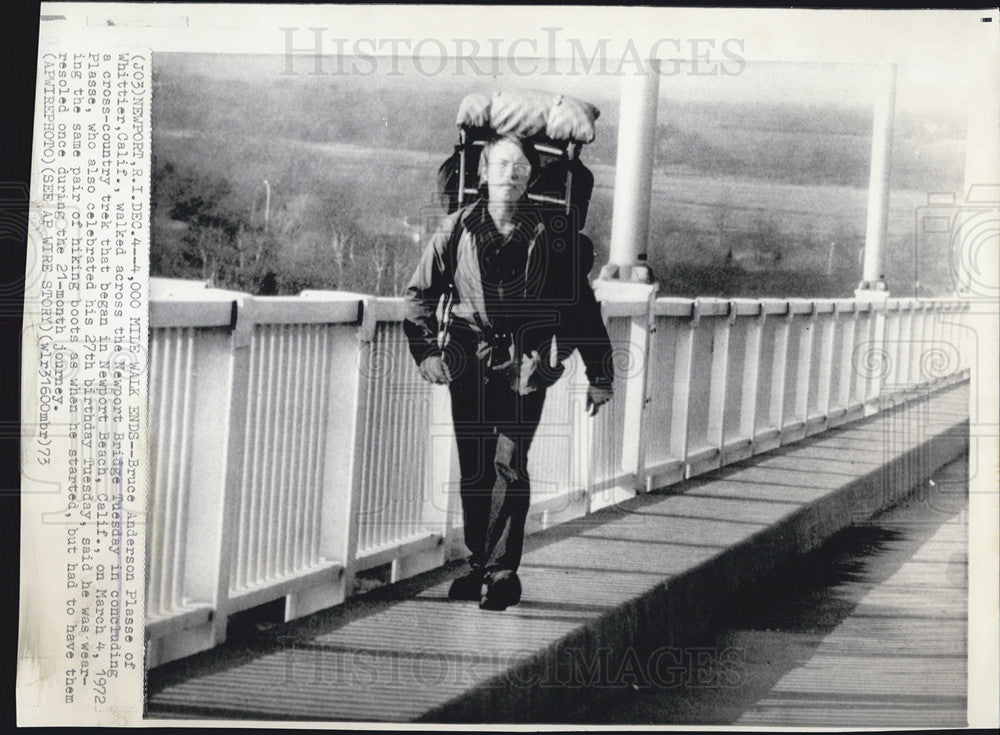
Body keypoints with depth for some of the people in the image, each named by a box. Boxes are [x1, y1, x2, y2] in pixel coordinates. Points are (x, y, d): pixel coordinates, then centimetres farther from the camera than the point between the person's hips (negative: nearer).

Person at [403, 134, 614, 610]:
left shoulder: (550, 237, 1)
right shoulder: (457, 229, 4)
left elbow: (581, 306, 7)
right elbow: (421, 294, 11)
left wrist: (599, 375, 6)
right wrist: (427, 352, 0)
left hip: (525, 368, -2)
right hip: (469, 364, 2)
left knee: (509, 464, -11)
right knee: (473, 471, 8)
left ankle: (502, 572, -5)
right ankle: (479, 566, 21)